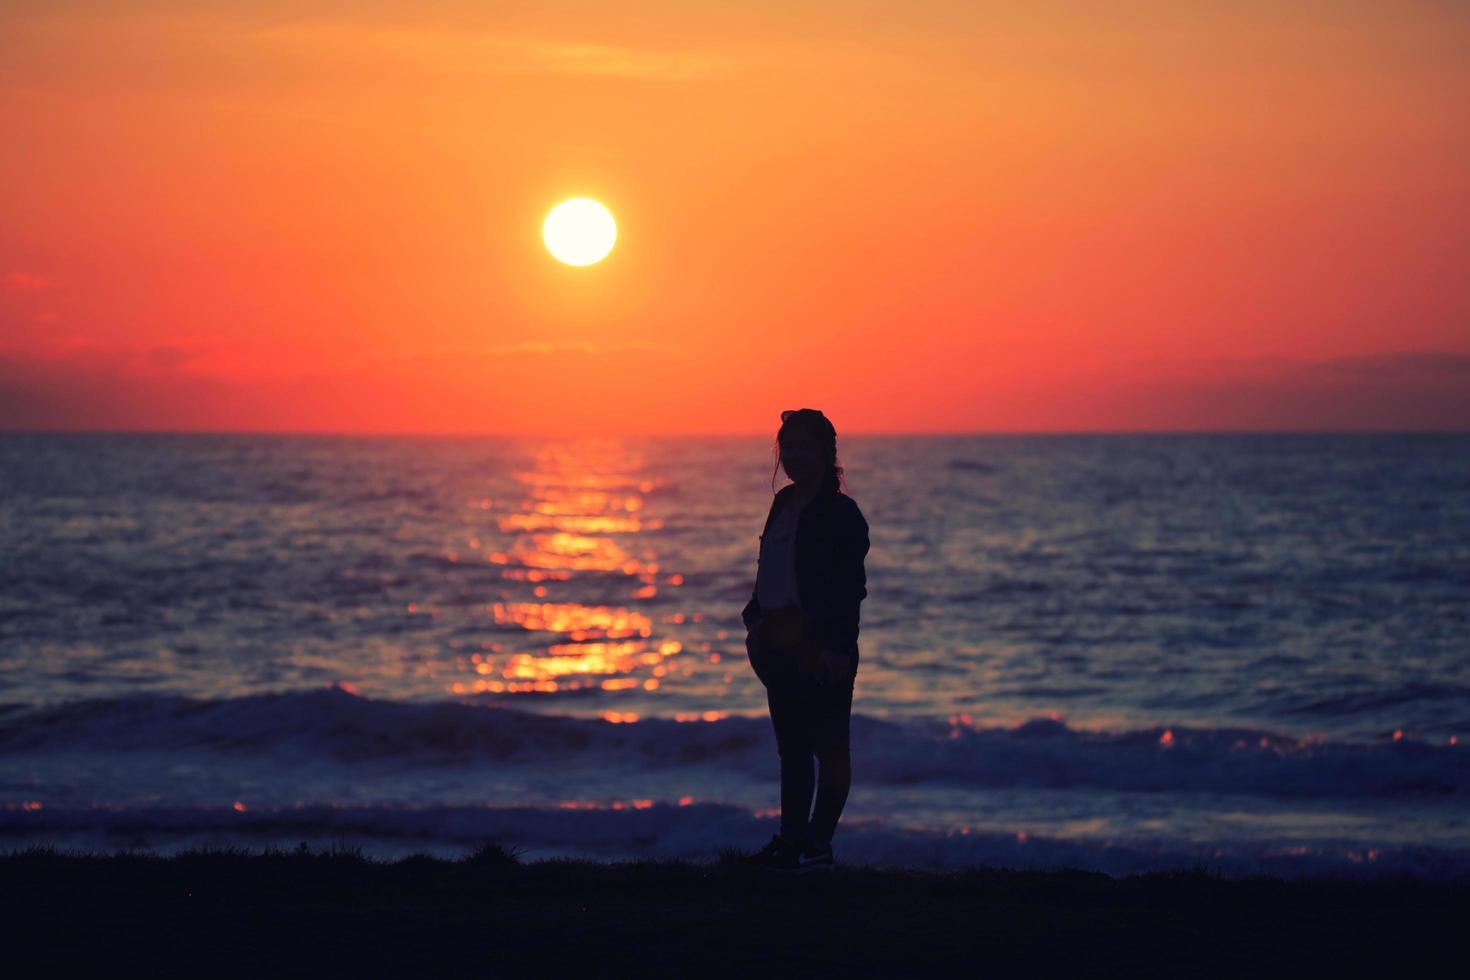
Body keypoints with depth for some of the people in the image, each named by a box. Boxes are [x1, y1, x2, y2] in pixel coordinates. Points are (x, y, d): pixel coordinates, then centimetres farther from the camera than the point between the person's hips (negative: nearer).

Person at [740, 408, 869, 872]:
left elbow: (849, 587, -15)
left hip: (820, 648, -9)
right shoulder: (785, 503, 14)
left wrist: (835, 649, -20)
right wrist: (756, 621, 11)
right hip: (780, 643, 9)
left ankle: (819, 843, 2)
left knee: (828, 745, -1)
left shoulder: (841, 513, -11)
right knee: (791, 745, 13)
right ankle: (791, 838, 18)